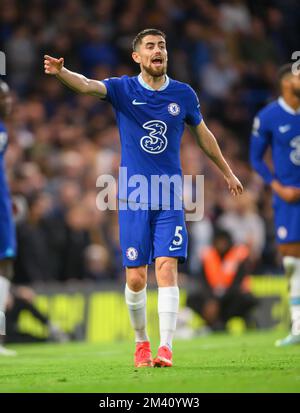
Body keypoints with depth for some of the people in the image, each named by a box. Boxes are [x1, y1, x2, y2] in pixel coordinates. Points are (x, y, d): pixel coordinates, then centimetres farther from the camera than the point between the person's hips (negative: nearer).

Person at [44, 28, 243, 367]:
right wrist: (61, 72, -42)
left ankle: (165, 348, -14)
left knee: (167, 268, -13)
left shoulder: (183, 94, 4)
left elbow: (203, 134, 20)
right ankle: (141, 343, 21)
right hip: (132, 199, 0)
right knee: (135, 278, 0)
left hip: (169, 199, 0)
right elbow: (88, 85, -20)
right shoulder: (123, 89, -1)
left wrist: (227, 173, 29)